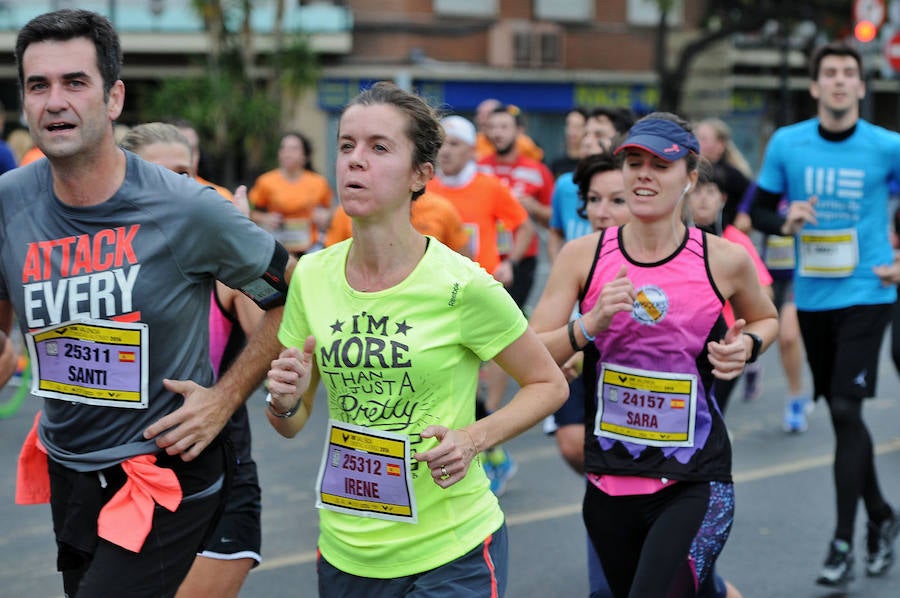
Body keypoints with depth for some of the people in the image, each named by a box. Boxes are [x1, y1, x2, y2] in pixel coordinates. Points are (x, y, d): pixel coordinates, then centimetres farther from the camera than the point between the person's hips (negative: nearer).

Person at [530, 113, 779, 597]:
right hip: (609, 481, 3)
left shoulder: (724, 260, -4)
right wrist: (590, 325, -21)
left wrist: (747, 346, -5)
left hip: (695, 485, -3)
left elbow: (764, 318, 17)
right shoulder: (583, 256, -3)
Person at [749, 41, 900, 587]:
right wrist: (787, 221, -13)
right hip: (812, 296, 3)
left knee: (846, 409, -12)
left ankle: (843, 544, -6)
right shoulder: (786, 144, -1)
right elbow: (759, 209, 7)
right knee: (842, 414, 13)